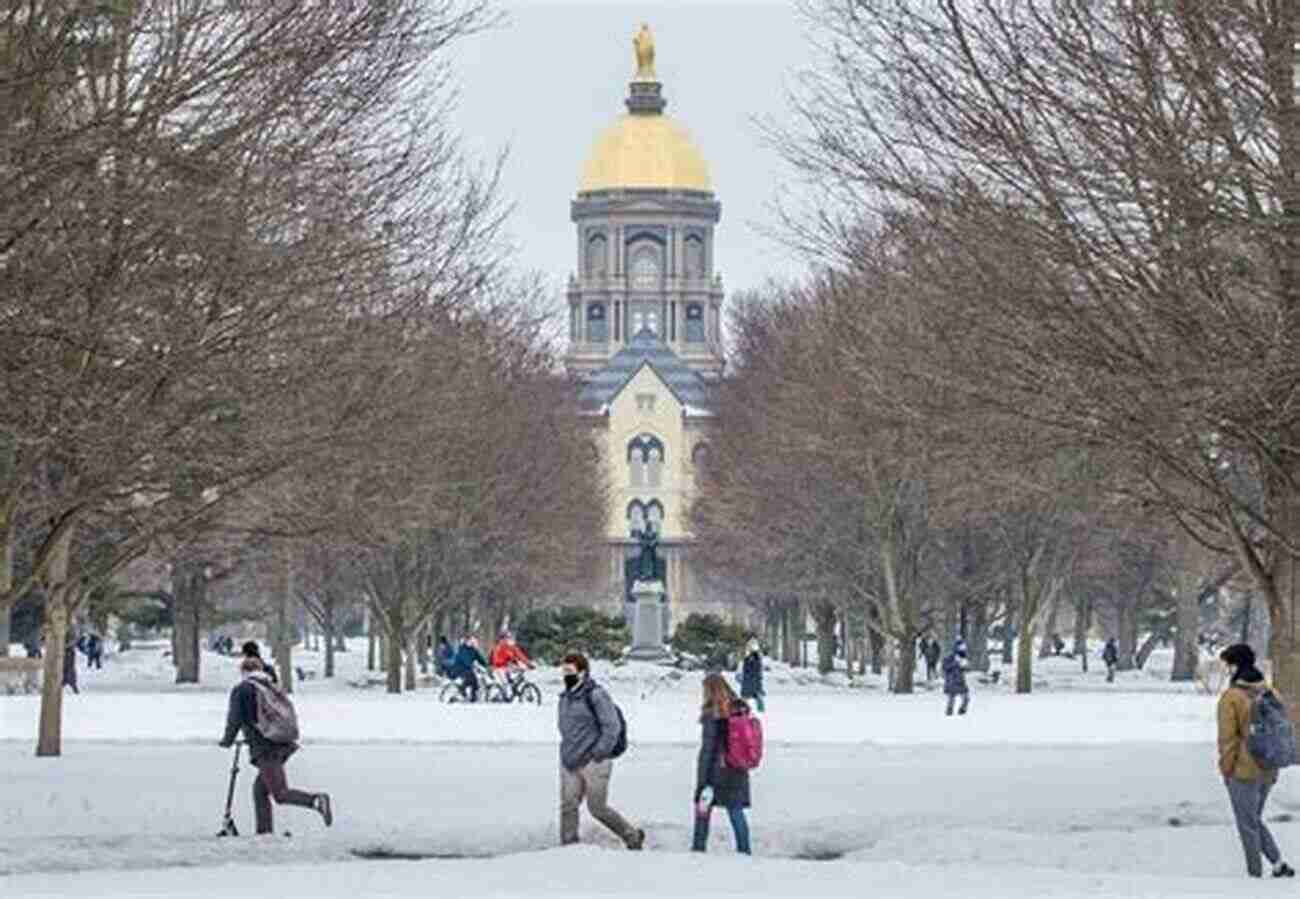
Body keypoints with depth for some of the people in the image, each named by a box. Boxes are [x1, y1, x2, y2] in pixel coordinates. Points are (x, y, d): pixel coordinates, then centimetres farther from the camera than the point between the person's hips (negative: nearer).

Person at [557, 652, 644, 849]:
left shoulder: (595, 695, -12)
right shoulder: (565, 698, 13)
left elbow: (612, 727, -15)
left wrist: (598, 754, -17)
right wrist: (566, 755, 17)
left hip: (593, 761, -7)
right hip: (570, 763, 8)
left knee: (597, 808, -3)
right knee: (568, 806, -1)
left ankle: (633, 837, 16)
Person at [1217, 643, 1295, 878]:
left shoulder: (1231, 697, -13)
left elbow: (1228, 738, -14)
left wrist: (1226, 769, -4)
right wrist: (1275, 766, 18)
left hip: (1243, 771, -6)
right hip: (1267, 770, 6)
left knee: (1248, 824, 5)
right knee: (1255, 819, 20)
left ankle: (1255, 872, 9)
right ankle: (1279, 865, 10)